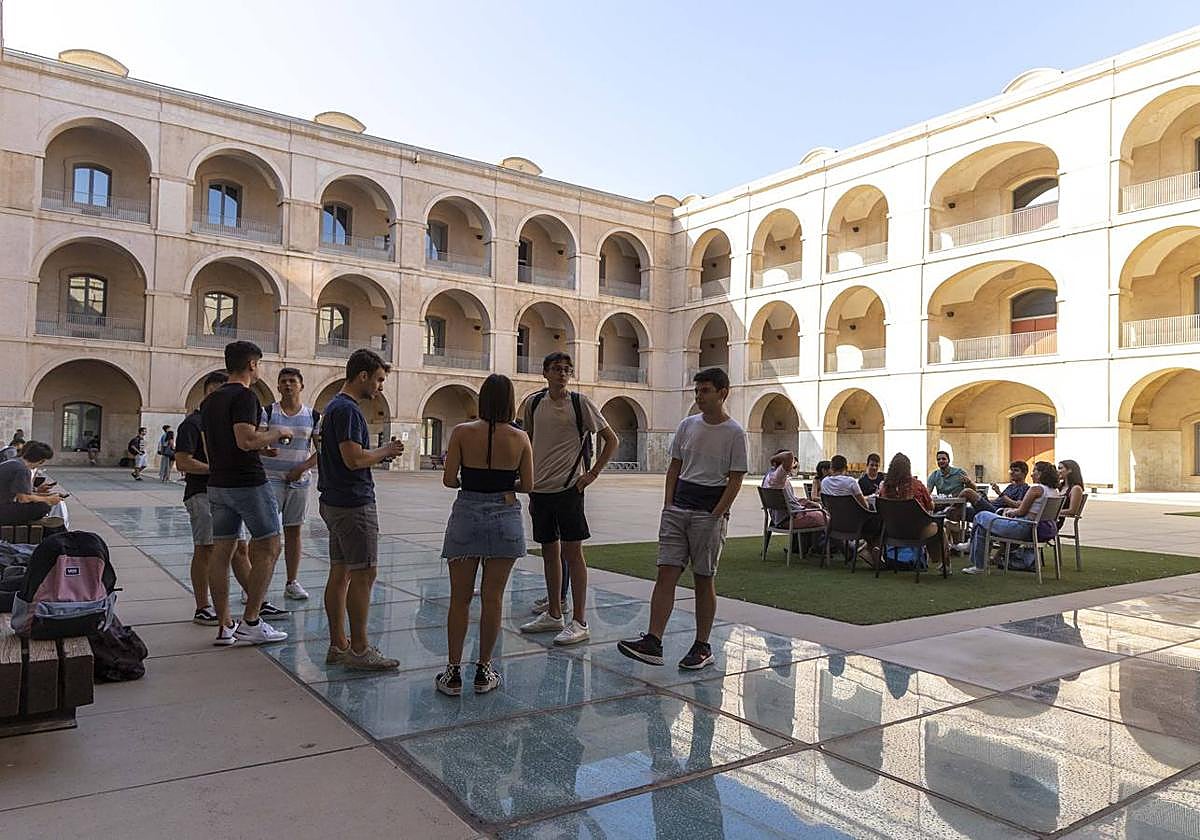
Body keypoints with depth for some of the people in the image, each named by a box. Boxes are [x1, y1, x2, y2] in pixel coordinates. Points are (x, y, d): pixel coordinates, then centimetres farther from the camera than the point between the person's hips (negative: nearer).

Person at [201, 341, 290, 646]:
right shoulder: (244, 396, -13)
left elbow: (209, 449, 19)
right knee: (269, 548, 1)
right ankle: (251, 623, 1)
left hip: (217, 483, 9)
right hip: (248, 482, -8)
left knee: (221, 551, 7)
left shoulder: (209, 401, 15)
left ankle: (225, 626, 12)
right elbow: (246, 440, -24)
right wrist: (276, 434, -7)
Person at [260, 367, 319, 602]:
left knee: (294, 531, 8)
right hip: (270, 480, -2)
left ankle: (292, 583, 17)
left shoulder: (313, 416, 6)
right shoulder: (267, 412, 0)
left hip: (299, 482, 2)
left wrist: (302, 468, -7)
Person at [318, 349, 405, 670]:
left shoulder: (335, 406, 17)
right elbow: (354, 459, -23)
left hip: (335, 502, 10)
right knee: (363, 574, -5)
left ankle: (338, 645, 18)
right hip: (354, 503, -10)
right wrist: (385, 451, -7)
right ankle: (358, 650, 1)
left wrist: (381, 453, 12)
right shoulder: (347, 409, -15)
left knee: (340, 572, 11)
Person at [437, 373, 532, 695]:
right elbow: (528, 485, 1)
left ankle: (453, 673, 13)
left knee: (460, 598, 8)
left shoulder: (462, 432, -5)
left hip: (467, 515, -1)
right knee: (492, 598, 9)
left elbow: (449, 479, -6)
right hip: (505, 516, 1)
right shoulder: (520, 438, -3)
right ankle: (484, 672, 18)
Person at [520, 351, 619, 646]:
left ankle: (579, 623, 3)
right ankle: (553, 615, 25)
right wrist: (529, 481, 16)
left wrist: (592, 474, -6)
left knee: (572, 552, -4)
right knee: (549, 551, 13)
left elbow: (611, 439, 1)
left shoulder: (580, 403, -3)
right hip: (540, 488, 5)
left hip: (568, 487, -5)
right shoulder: (534, 403, 9)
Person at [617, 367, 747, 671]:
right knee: (666, 573, -2)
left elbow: (735, 480, -6)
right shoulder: (687, 425, 9)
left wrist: (715, 516, -12)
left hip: (710, 512, -4)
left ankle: (702, 647, 16)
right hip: (678, 507, 4)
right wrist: (668, 506, 5)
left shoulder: (734, 433, -4)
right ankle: (652, 643, -3)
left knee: (704, 580, 4)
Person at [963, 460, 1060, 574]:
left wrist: (1011, 512, 8)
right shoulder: (1054, 491, 10)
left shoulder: (1036, 488, -16)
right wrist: (1013, 510, 15)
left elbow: (1021, 511, -13)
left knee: (981, 517, 5)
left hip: (1025, 529, -10)